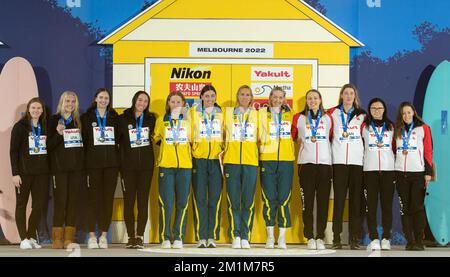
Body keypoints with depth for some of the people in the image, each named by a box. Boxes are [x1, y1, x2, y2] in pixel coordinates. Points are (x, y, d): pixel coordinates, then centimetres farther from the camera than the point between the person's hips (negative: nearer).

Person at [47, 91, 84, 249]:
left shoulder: (79, 121, 12)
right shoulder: (54, 120, 3)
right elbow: (49, 146, -1)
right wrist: (58, 133, -18)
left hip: (77, 167, 3)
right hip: (60, 167, -3)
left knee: (73, 201, 1)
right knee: (60, 201, -7)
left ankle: (69, 238, 4)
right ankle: (57, 238, -2)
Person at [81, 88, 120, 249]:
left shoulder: (115, 118, 12)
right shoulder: (86, 117, 7)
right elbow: (83, 140, 2)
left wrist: (119, 159, 2)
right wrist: (83, 162, -5)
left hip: (111, 163, 2)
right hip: (93, 163, -2)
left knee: (108, 198, 0)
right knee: (93, 198, -2)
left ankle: (104, 235, 5)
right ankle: (92, 235, 3)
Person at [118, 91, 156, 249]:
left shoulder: (151, 119, 9)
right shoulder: (123, 119, 4)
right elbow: (116, 139, 3)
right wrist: (122, 155, -4)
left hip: (146, 165, 1)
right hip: (127, 166, -1)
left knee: (143, 201, -1)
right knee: (128, 201, 0)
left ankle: (139, 236, 3)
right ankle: (131, 237, 6)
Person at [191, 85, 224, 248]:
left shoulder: (221, 114, 13)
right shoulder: (193, 112, 9)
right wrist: (190, 154, -1)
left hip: (216, 160, 1)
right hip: (199, 159, -1)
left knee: (215, 199, -1)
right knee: (200, 199, -3)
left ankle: (212, 236, 3)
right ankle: (201, 236, -1)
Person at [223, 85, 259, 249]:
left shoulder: (256, 115, 13)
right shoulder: (228, 113, 12)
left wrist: (259, 155, 6)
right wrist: (223, 156, 5)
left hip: (250, 162, 0)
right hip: (231, 161, 0)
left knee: (248, 201, -3)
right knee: (233, 201, -1)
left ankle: (245, 236, 2)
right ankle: (235, 236, 4)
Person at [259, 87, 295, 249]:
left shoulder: (290, 115, 13)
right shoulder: (262, 113, 8)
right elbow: (259, 136, 5)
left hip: (286, 160, 1)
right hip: (267, 160, -1)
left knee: (284, 198, -2)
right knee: (269, 198, -1)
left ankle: (282, 236, 4)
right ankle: (270, 236, 9)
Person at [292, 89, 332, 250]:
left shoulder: (328, 118, 13)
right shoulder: (299, 118, 9)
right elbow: (293, 136, 19)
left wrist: (322, 145, 10)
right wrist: (304, 142, 11)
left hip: (325, 163, 1)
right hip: (306, 163, -1)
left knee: (323, 201, -2)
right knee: (307, 201, -3)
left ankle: (320, 237, 3)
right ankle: (309, 237, 3)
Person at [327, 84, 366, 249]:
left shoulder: (362, 115, 11)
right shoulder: (332, 113, 8)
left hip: (357, 161, 1)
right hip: (339, 160, -1)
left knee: (356, 198, 0)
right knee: (339, 198, -3)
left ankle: (354, 238, 4)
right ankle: (336, 237, -1)